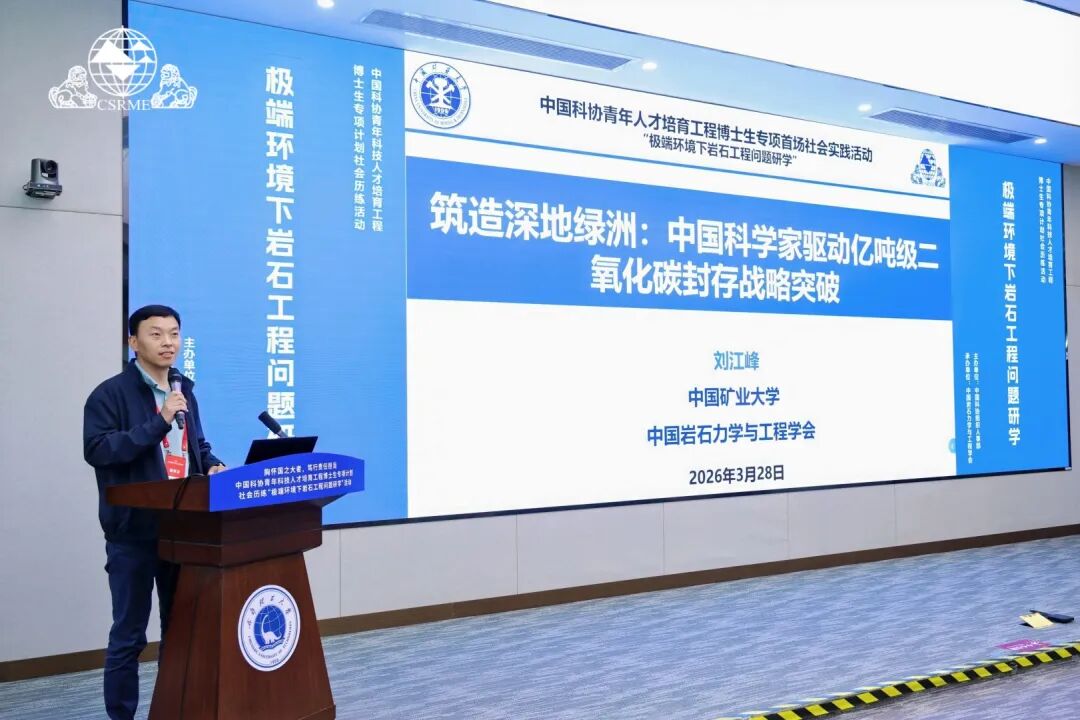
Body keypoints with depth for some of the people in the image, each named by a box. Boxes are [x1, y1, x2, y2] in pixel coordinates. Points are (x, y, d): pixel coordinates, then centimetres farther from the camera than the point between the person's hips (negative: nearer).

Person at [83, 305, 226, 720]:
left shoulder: (184, 391, 14)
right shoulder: (111, 394, -7)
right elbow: (96, 450, -19)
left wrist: (212, 466, 2)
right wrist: (159, 423, -23)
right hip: (134, 533, -6)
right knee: (128, 636, 2)